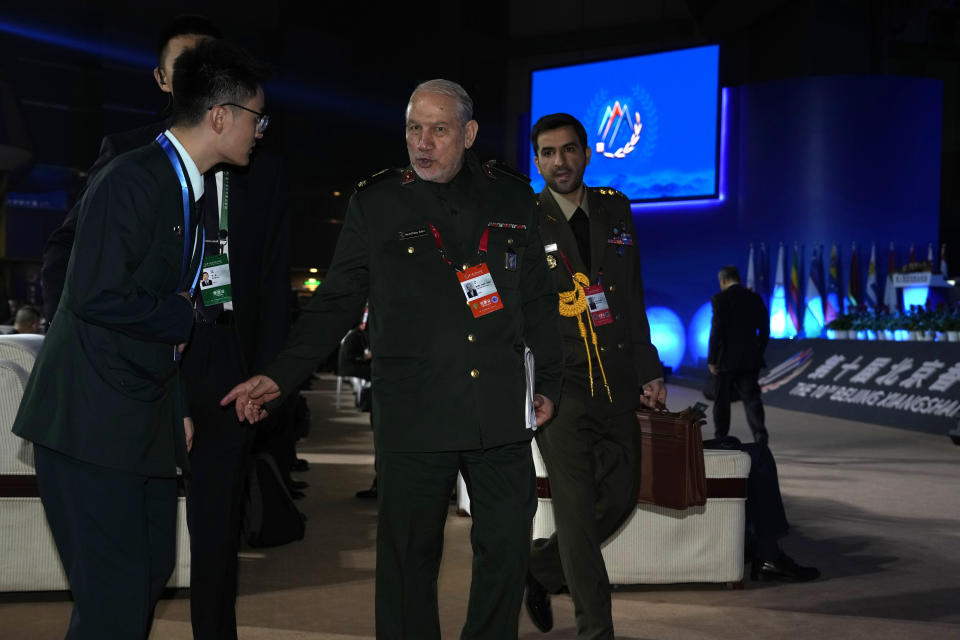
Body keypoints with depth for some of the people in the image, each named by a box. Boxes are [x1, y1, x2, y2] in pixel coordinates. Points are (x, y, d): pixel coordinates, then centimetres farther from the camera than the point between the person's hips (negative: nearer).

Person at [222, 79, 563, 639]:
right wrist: (281, 377, -7)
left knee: (508, 547, 8)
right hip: (412, 415, -2)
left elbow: (538, 299, 14)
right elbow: (337, 301, 3)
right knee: (409, 558, 6)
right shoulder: (375, 203, 2)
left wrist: (549, 380, 14)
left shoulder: (512, 197, 7)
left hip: (500, 411, 2)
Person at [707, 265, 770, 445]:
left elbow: (716, 330, -13)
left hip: (726, 359, -4)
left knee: (722, 401, 9)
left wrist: (712, 360, -8)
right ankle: (760, 433, -16)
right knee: (751, 397, 3)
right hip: (750, 359, 4)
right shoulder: (755, 298, 8)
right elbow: (764, 329, 9)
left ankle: (720, 438, 16)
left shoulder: (720, 299, -7)